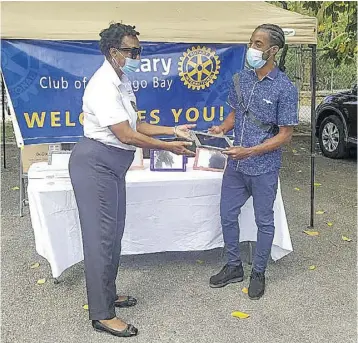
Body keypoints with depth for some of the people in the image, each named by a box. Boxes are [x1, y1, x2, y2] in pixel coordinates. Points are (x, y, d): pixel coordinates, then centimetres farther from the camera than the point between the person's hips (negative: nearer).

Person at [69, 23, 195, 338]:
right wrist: (168, 147, -16)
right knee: (100, 235, -6)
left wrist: (173, 131, 6)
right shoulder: (103, 86, -20)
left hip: (112, 166, 10)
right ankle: (102, 314, 4)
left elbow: (136, 126, 15)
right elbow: (126, 136, -24)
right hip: (95, 164, -10)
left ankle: (108, 294, 32)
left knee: (114, 232, 16)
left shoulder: (122, 82, 12)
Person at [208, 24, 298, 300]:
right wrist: (223, 128, -7)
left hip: (264, 168, -5)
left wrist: (249, 151, -23)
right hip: (236, 165, 6)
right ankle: (234, 266, 33)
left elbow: (285, 135, -14)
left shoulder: (285, 88, -15)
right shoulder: (241, 79, 2)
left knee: (264, 222, 11)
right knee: (227, 215, 14)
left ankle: (258, 273, 29)